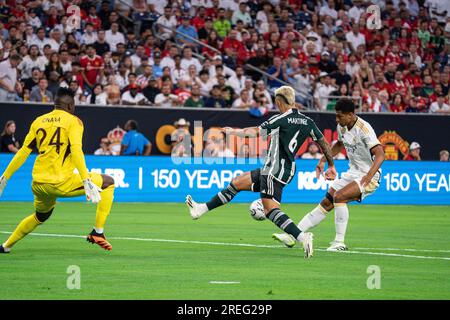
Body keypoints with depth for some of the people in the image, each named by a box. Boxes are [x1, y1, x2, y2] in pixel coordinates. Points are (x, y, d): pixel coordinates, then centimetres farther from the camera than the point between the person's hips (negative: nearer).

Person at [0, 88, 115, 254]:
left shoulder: (38, 121, 15)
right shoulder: (73, 121, -1)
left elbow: (23, 152, 13)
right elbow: (76, 151, -16)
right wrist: (87, 181, -22)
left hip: (38, 183, 6)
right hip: (60, 182, -6)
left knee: (40, 216, 35)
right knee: (108, 182, 9)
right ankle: (97, 232, 3)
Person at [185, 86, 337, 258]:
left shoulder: (281, 120, -13)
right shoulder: (307, 121, 7)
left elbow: (255, 132, -8)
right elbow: (324, 143, 12)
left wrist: (232, 131, 8)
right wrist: (331, 166, 25)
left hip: (276, 169, -9)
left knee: (270, 209, -18)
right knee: (237, 183, 16)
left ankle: (302, 237, -30)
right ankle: (201, 209, 24)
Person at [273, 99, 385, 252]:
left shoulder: (364, 129, -24)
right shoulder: (341, 127, 1)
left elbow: (380, 155, -33)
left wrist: (369, 175, -47)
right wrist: (323, 160, 17)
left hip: (369, 177, -8)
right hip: (353, 173, 8)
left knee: (339, 196, -27)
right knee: (326, 203, 3)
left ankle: (340, 243, -20)